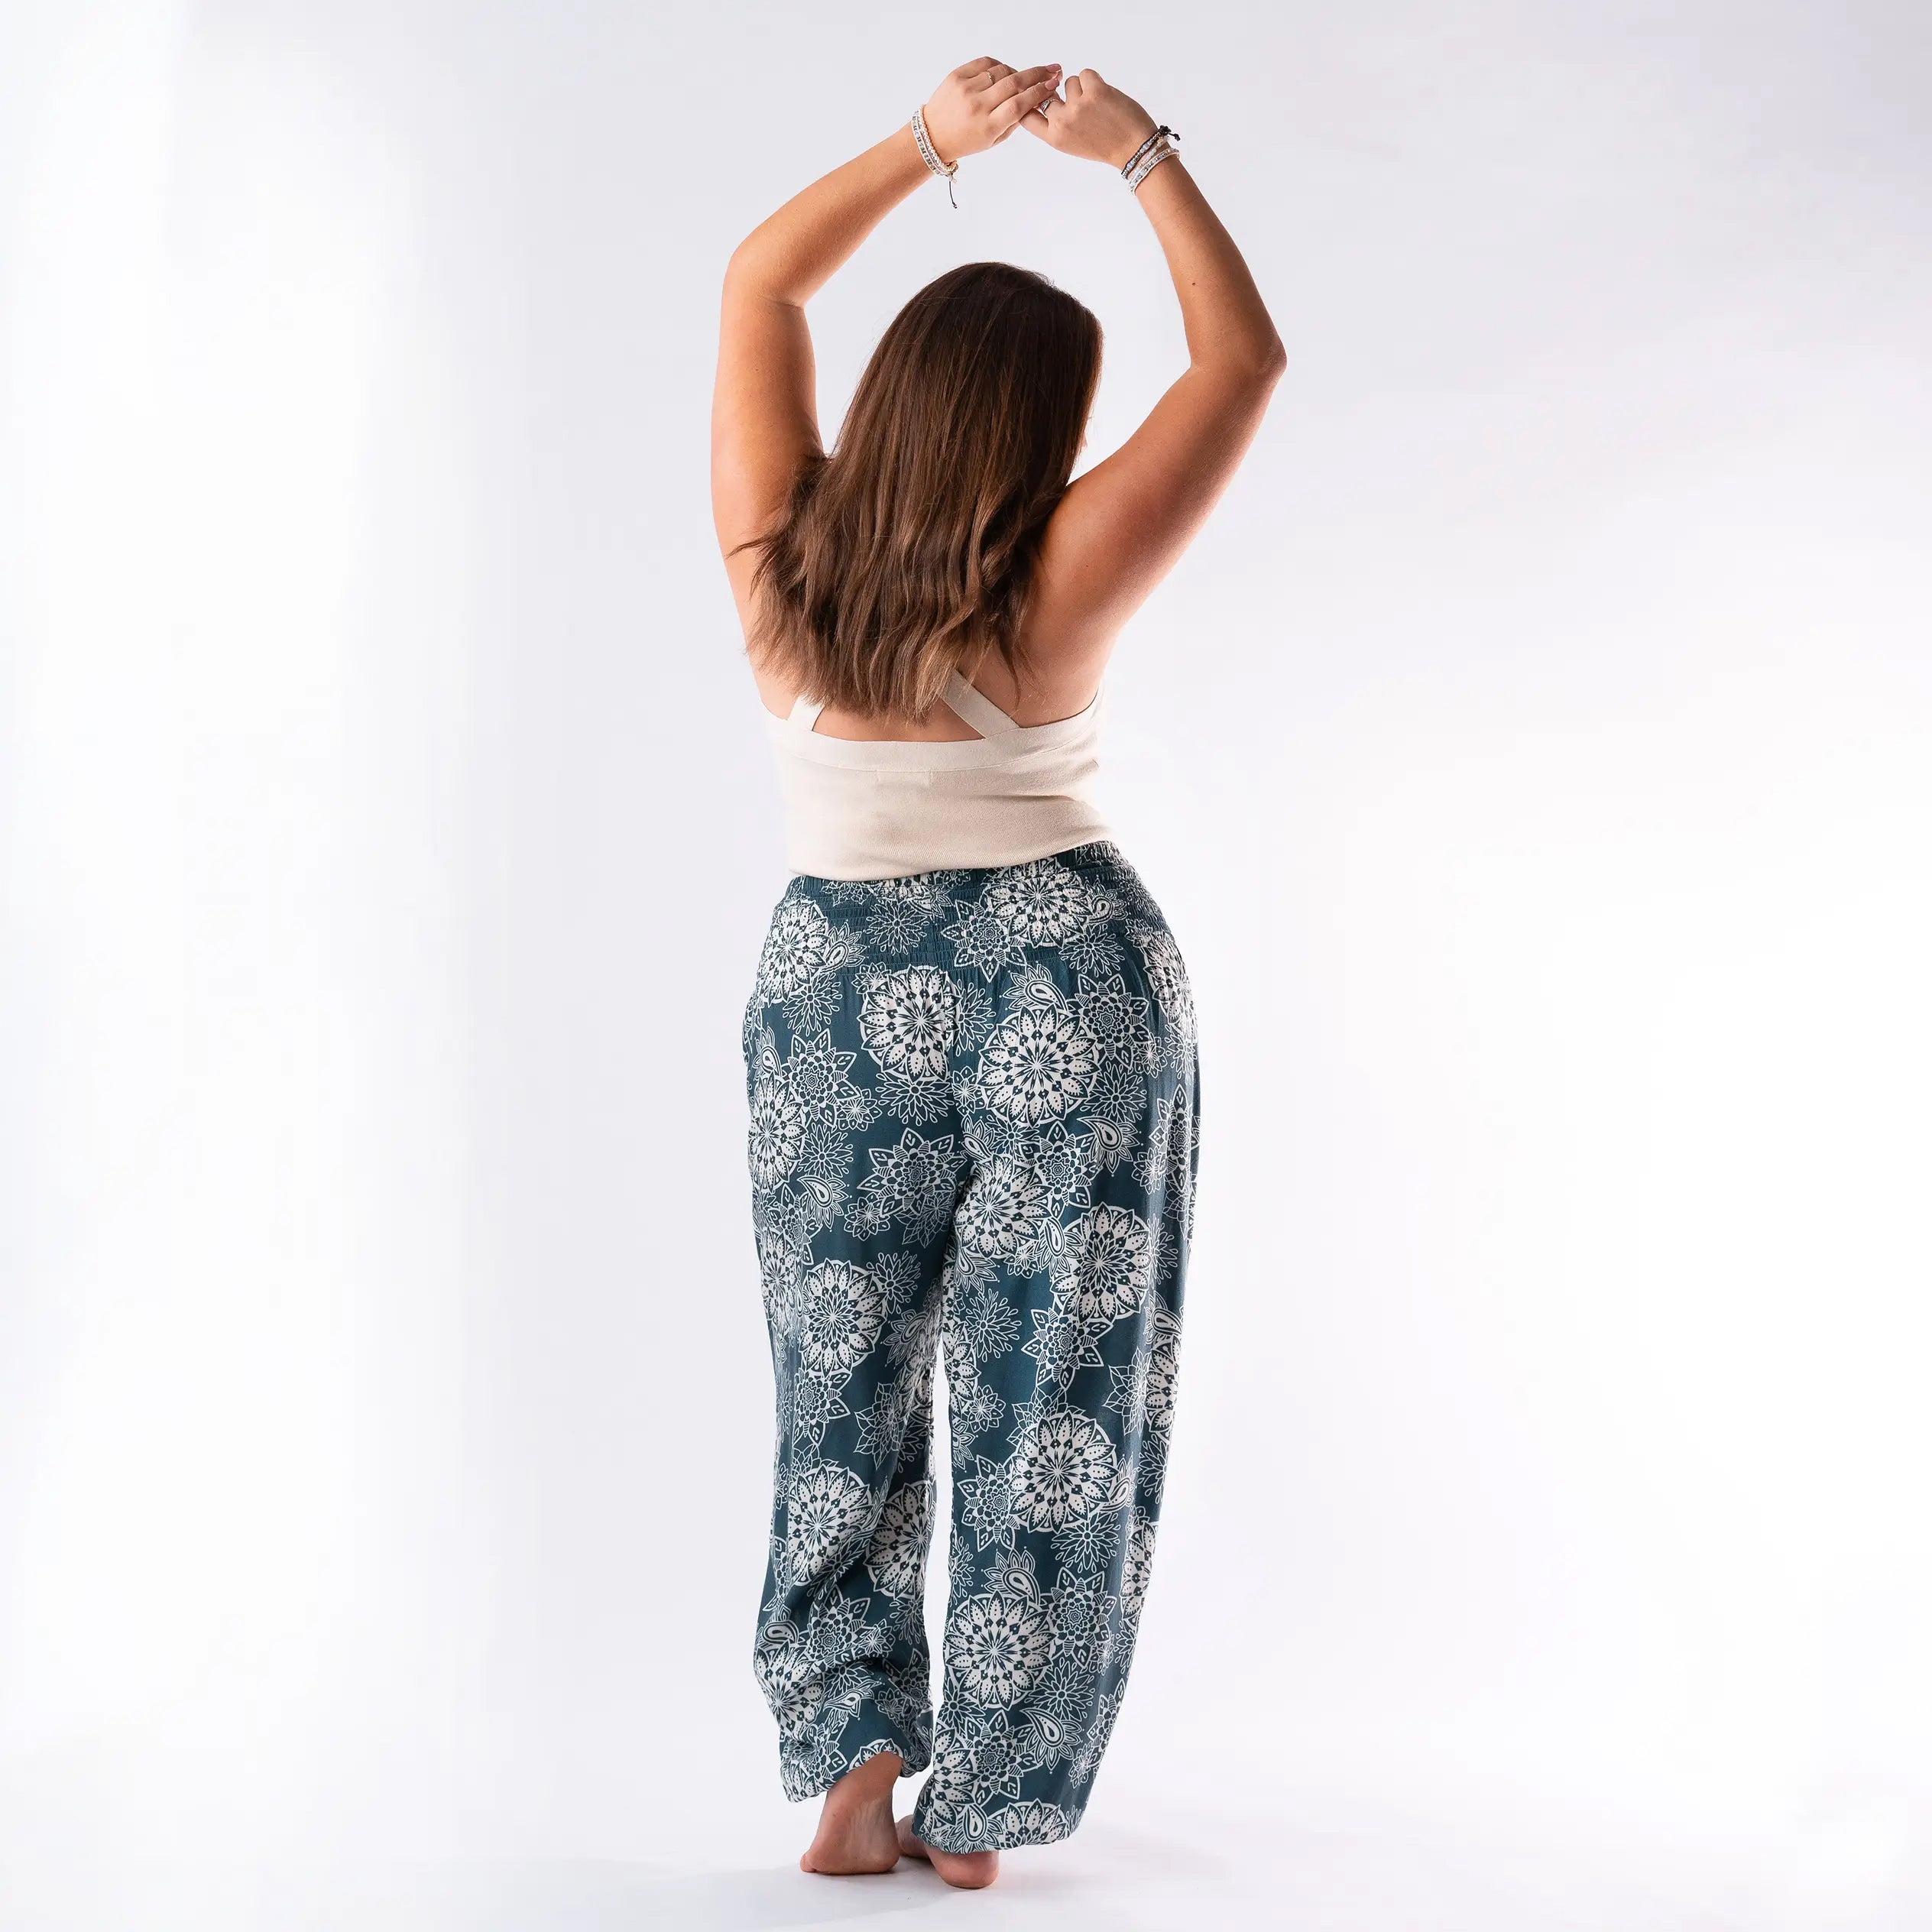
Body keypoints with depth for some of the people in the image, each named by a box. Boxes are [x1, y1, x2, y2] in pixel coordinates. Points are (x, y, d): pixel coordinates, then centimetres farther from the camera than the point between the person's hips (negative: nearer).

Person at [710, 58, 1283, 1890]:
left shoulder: (777, 557, -9)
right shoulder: (1053, 589, -17)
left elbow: (760, 280, 4)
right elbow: (1244, 355, -8)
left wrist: (930, 140, -1)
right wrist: (1139, 153, -3)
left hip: (836, 987, 3)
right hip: (1070, 982, -3)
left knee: (842, 1382, 14)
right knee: (1053, 1386, 6)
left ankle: (852, 1767, 8)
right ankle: (978, 1809, 10)